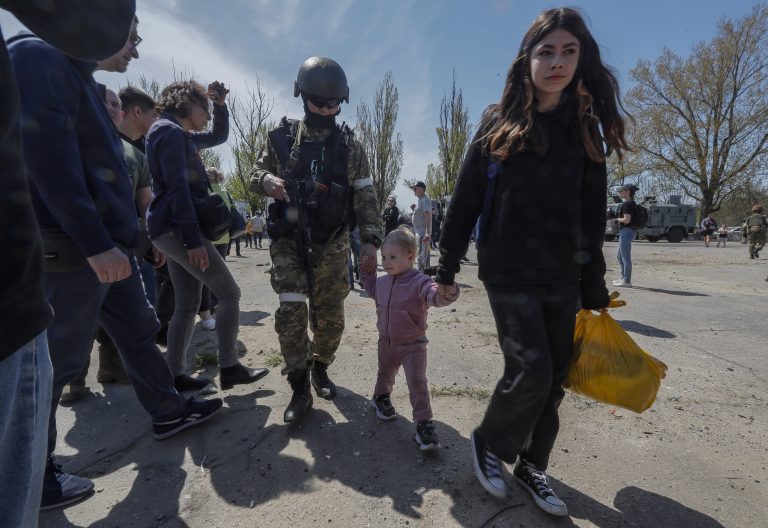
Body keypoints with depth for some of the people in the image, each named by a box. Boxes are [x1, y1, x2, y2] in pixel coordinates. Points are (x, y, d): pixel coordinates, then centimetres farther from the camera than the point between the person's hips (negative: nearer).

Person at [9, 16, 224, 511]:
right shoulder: (40, 56, -8)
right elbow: (47, 156, -20)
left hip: (109, 246, 9)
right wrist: (93, 243, -23)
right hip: (74, 250, -9)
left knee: (139, 334, 16)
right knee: (58, 358, 2)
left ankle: (169, 412, 32)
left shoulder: (80, 78, 20)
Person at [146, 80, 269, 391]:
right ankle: (229, 368, -2)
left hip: (173, 229, 10)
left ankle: (175, 375, 15)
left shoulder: (177, 134, 22)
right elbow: (177, 188, -19)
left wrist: (221, 105, 17)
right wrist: (193, 239, -24)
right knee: (229, 293, -8)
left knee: (187, 306, 9)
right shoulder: (170, 131, -8)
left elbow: (219, 136, 34)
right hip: (176, 227, -10)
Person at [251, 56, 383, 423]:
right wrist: (267, 180, -14)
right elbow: (256, 175, 12)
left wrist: (370, 238, -12)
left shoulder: (349, 146, 3)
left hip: (331, 244, 1)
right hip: (289, 240, 0)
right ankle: (299, 388, 5)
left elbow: (365, 196, 0)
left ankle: (320, 368, 30)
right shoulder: (281, 137, 4)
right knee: (291, 310, -11)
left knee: (330, 316, 4)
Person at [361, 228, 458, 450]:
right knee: (385, 374, 27)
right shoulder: (382, 282, -2)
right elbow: (372, 290, 20)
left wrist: (446, 293, -61)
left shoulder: (419, 282, -22)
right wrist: (367, 272, 7)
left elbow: (435, 296, -39)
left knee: (417, 384, -6)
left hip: (413, 344, -5)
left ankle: (424, 425, 7)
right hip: (386, 342, 6)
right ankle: (381, 397, 56)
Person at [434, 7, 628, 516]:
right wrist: (447, 269, -4)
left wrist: (595, 287, 7)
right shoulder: (499, 125, -1)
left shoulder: (584, 129, 9)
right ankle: (488, 442, 20)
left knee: (553, 378, 9)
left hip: (563, 278, 4)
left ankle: (533, 466, 31)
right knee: (531, 371, -11)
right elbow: (465, 201, -2)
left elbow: (593, 216, 9)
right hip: (508, 274, -4)